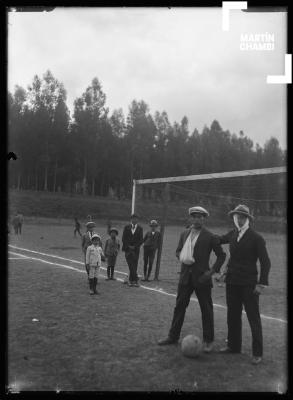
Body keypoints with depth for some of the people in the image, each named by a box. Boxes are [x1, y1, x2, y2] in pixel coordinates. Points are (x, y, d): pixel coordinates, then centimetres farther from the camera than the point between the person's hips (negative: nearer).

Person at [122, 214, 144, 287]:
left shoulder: (140, 228, 5)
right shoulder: (127, 227, 6)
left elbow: (141, 240, 1)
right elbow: (123, 238, 3)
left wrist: (134, 246, -9)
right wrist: (128, 246, -7)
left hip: (136, 249, 0)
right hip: (128, 249, 0)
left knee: (134, 265, 0)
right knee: (131, 265, -7)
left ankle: (131, 280, 8)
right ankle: (135, 279, -3)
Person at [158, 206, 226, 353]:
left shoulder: (210, 237, -5)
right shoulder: (184, 234, 10)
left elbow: (221, 255, 0)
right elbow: (178, 250, 19)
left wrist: (212, 271, -10)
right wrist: (182, 257, -4)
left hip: (202, 277, -4)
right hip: (185, 276, 5)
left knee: (206, 309, 5)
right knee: (179, 306, 10)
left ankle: (208, 341, 18)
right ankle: (173, 336, 23)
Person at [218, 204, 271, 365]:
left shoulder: (256, 238, -8)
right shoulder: (232, 234, 7)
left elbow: (265, 262, -8)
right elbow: (217, 240, 27)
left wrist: (262, 284, -13)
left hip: (249, 284, -6)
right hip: (232, 282, 6)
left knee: (254, 318, 1)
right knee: (233, 316, 14)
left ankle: (257, 353, 11)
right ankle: (233, 346, 28)